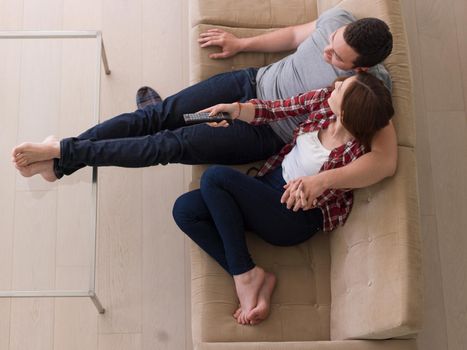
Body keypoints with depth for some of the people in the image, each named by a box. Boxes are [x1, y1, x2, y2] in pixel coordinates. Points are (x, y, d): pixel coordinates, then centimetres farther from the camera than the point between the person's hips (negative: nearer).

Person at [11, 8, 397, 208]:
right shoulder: (337, 19, -10)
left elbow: (386, 160, -35)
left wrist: (323, 180, -47)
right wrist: (242, 44, 15)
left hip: (266, 133, -4)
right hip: (253, 82, 5)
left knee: (173, 145, -15)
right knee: (158, 115, -7)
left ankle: (63, 153, -4)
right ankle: (59, 160, 2)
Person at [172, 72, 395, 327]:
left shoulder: (356, 154, -24)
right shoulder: (323, 99, -8)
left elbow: (323, 197, -9)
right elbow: (273, 110, 1)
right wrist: (234, 109, -14)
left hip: (295, 219, -7)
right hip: (270, 182, 7)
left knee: (214, 177, -25)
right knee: (184, 210, -11)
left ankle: (245, 274, -13)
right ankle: (258, 283, -10)